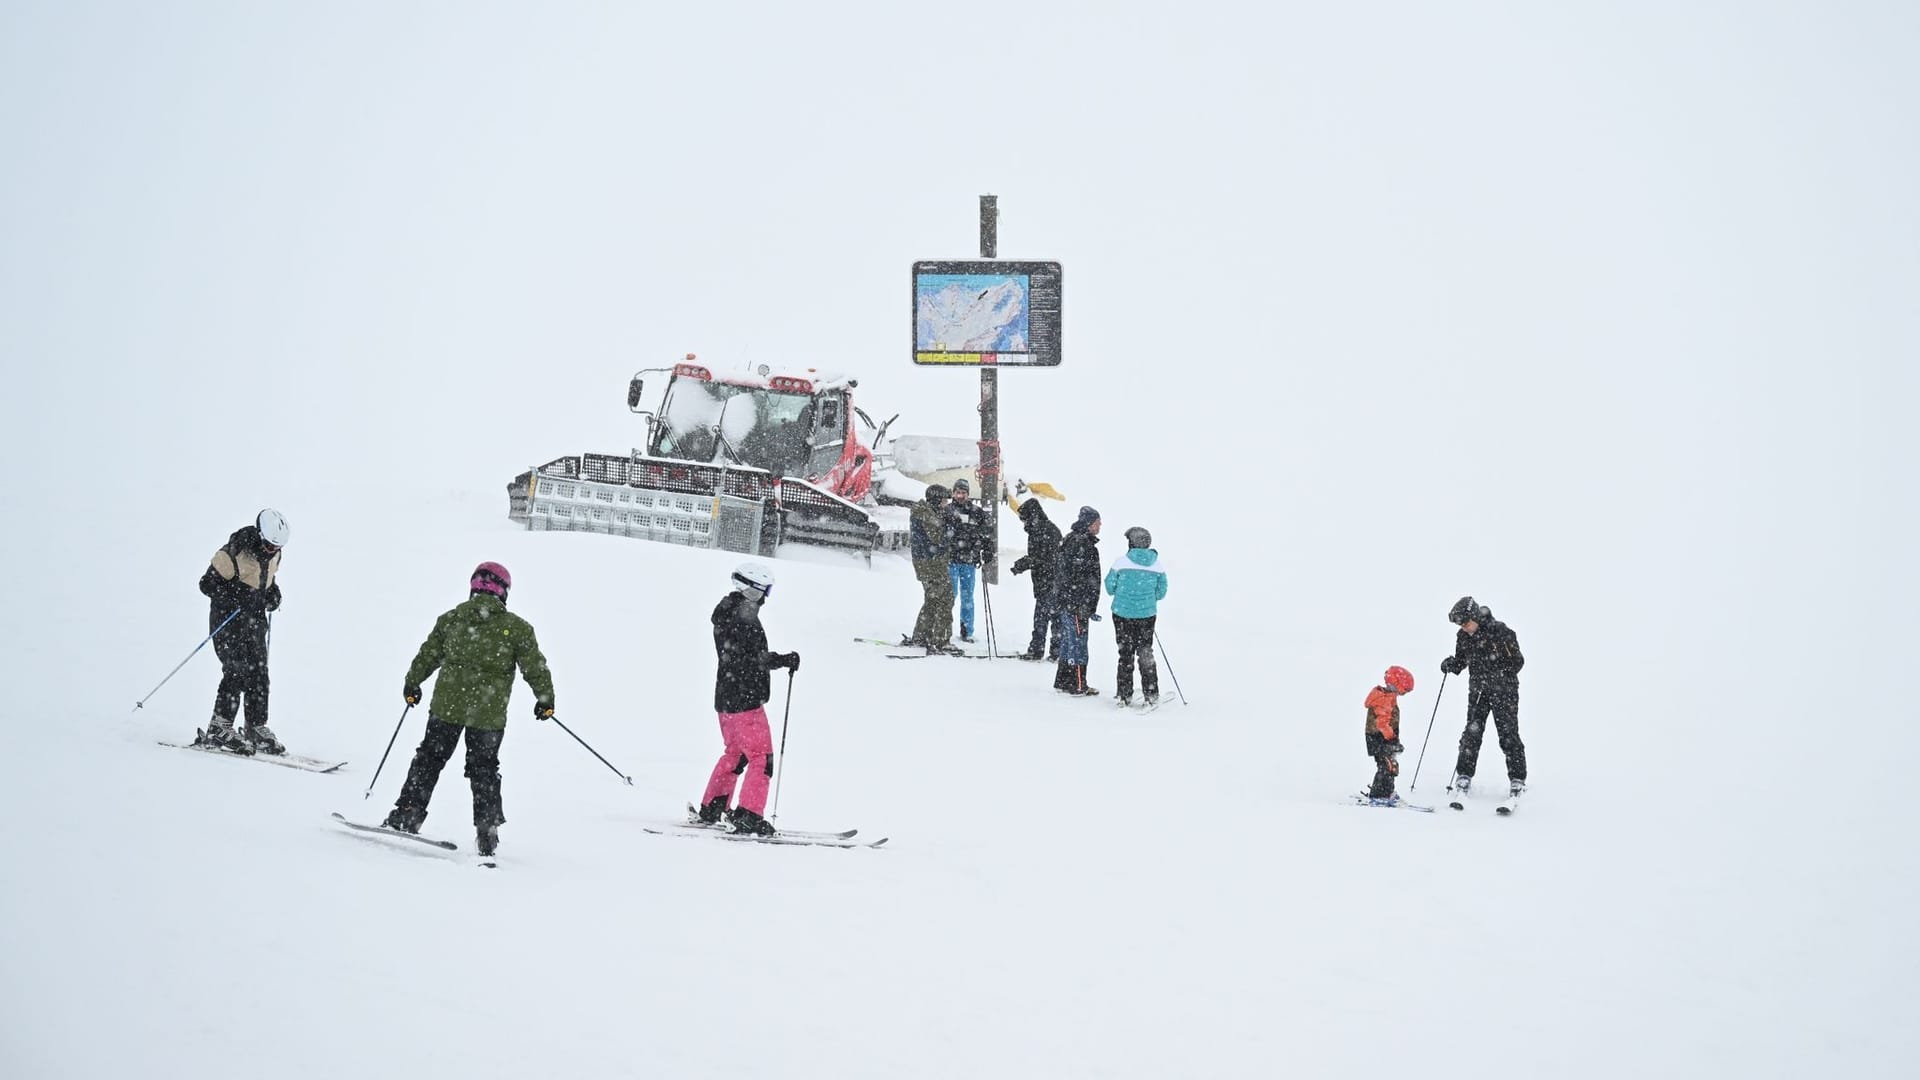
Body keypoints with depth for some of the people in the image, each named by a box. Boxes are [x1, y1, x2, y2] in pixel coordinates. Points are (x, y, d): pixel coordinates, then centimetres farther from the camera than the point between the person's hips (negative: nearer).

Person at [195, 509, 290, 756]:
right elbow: (207, 584, -17)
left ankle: (257, 729, 12)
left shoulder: (273, 555, 2)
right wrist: (236, 596, -27)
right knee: (238, 670, -16)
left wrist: (273, 592, 2)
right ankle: (218, 729, -13)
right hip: (227, 619, -7)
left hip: (255, 619, 7)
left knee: (259, 673, 5)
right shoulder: (233, 554, -21)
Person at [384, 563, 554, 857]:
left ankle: (407, 814, 11)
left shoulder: (450, 619, 3)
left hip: (447, 704, 1)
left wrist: (412, 685, 26)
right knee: (484, 770, 12)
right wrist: (545, 699, 11)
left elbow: (427, 656, 11)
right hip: (489, 712, -1)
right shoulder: (517, 628, -3)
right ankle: (487, 831, 9)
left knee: (429, 759, 15)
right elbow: (534, 667, -2)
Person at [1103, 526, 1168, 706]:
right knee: (1146, 654, 13)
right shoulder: (1157, 566, -4)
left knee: (1126, 654, 9)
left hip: (1122, 613, -2)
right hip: (1147, 615, 2)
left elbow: (1110, 588, -3)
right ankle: (1151, 695, 12)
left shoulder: (1120, 563, -11)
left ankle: (1125, 695, 11)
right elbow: (1161, 593, 3)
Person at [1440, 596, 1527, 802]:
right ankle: (1464, 776, 2)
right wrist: (1451, 665, -8)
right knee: (1472, 733, -3)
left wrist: (1500, 675, -16)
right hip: (1477, 691, 4)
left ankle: (1517, 780, 2)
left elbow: (1517, 661, -9)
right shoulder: (1463, 637, 2)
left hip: (1503, 690, -4)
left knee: (1508, 735, -5)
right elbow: (1461, 662, 13)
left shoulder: (1500, 631, -15)